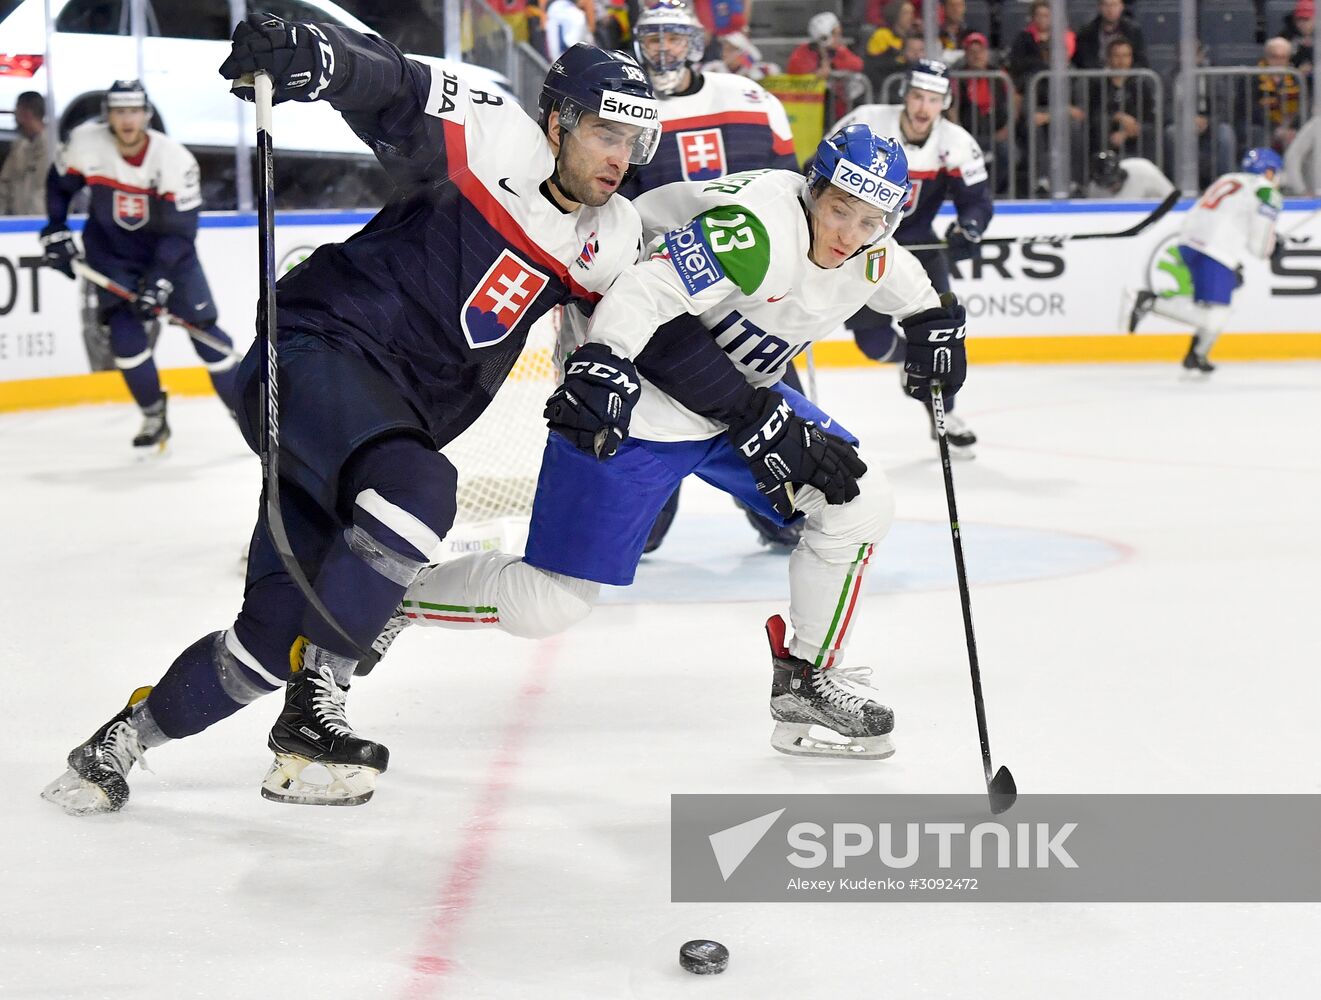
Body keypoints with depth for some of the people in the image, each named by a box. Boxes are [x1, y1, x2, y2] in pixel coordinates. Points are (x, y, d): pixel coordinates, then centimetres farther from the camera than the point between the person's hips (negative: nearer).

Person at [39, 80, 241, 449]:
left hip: (168, 250, -1)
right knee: (124, 328, -16)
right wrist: (56, 231, -1)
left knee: (203, 329, -4)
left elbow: (181, 230, -23)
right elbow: (59, 182, 4)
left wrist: (158, 280, -30)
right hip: (110, 249, 2)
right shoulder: (85, 144, -18)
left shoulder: (175, 159, -26)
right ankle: (154, 415, 2)